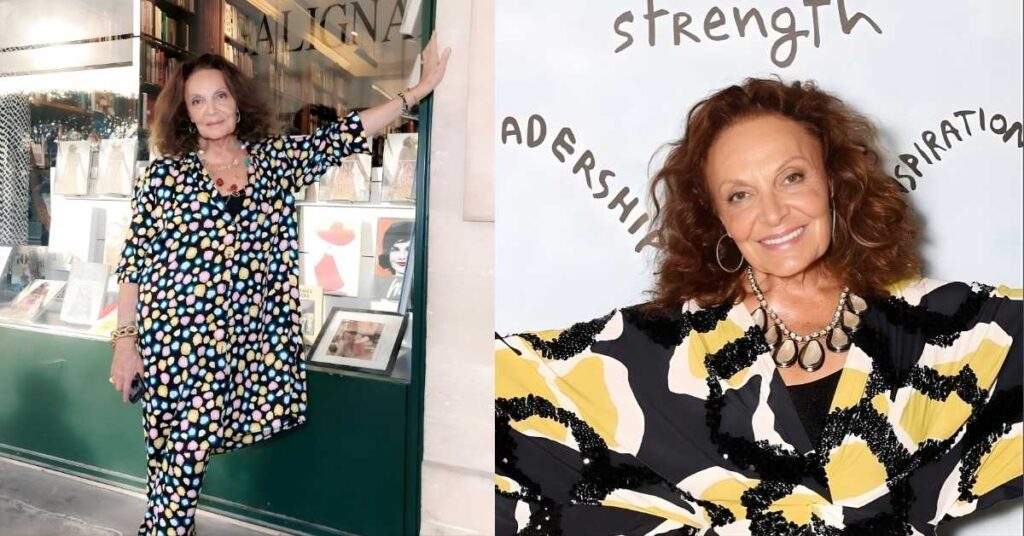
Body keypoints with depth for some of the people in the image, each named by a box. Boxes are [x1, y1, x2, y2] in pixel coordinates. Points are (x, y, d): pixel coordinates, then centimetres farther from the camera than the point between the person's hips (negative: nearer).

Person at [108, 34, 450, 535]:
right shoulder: (164, 174, -1)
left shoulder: (276, 159, 6)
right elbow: (134, 262, 1)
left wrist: (418, 90, 4)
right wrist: (125, 338, -1)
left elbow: (346, 134, 5)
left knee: (188, 452, 10)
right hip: (175, 338, -2)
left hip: (250, 339, 2)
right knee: (180, 455, 4)